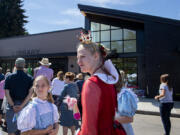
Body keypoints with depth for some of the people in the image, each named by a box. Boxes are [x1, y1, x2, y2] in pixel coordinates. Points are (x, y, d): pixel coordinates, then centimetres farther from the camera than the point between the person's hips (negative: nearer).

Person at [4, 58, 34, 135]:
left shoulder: (9, 77, -2)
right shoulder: (29, 78, -4)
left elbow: (6, 93, -8)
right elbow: (30, 92, -12)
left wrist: (13, 105, -7)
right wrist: (22, 105, -13)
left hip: (12, 105, 0)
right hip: (25, 105, 0)